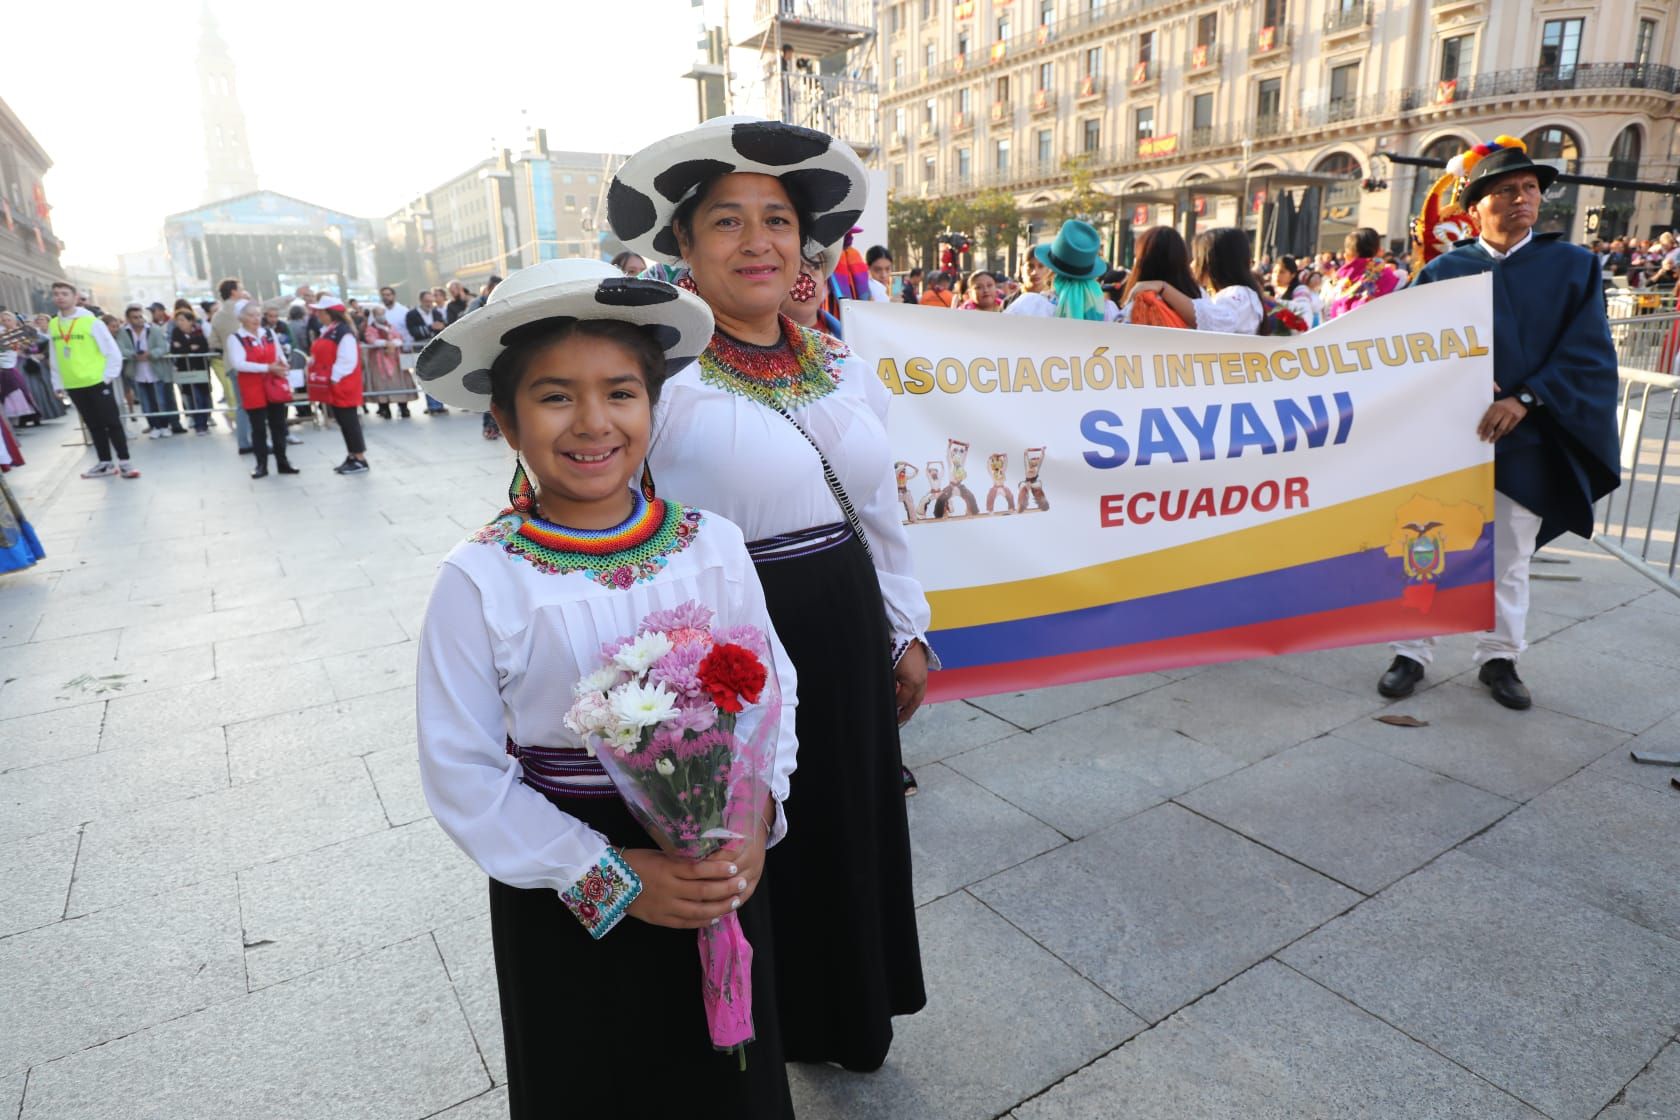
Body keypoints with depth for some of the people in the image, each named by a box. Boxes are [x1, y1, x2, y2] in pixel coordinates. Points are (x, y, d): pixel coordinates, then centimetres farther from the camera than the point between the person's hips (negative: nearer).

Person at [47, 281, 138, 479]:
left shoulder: (91, 321, -7)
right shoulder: (53, 325, 8)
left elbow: (112, 352, -6)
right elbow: (54, 357, 14)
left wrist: (108, 376, -9)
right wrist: (58, 383, 11)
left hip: (97, 382, -5)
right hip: (73, 386, 5)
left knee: (111, 422, -3)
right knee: (93, 425, 11)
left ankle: (124, 462, 0)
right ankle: (105, 463, 18)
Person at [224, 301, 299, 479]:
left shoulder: (270, 333, 9)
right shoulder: (235, 338, -8)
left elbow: (281, 357, 16)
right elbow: (238, 364, -18)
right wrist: (267, 367, -21)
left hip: (275, 385, 4)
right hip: (253, 388, -4)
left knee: (279, 425, 8)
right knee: (258, 428, 1)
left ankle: (282, 462, 17)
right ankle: (261, 465, 8)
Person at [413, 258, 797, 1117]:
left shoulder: (712, 544, -9)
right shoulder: (480, 580, -15)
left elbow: (771, 691, 0)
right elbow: (463, 773, -11)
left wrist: (753, 818, -15)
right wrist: (607, 874, -16)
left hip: (721, 876, 2)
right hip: (568, 902, -1)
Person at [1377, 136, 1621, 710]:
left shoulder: (1574, 266, 5)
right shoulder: (1443, 270, 6)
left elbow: (1588, 355, -2)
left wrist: (1524, 399, -17)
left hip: (1525, 441, 1)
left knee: (1510, 557, 10)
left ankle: (1499, 658, 25)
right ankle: (1411, 652, 15)